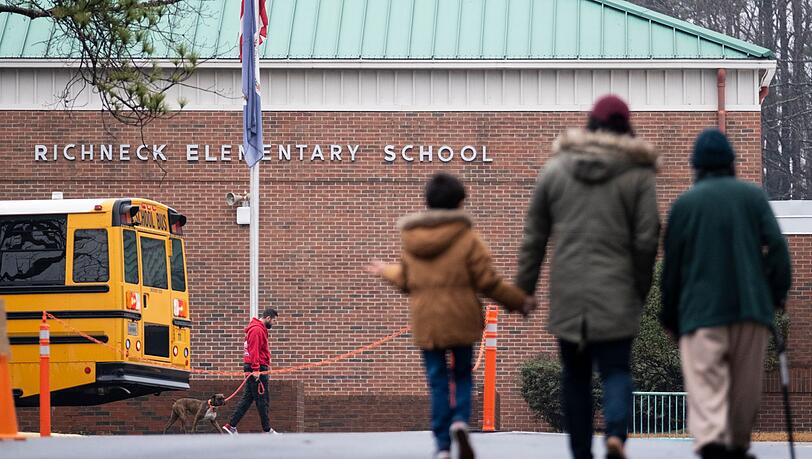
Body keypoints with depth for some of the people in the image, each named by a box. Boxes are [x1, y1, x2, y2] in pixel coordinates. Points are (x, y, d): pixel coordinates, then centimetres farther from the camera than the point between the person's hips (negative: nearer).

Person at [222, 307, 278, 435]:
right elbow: (254, 350, -21)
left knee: (247, 399, 9)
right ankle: (267, 430, 2)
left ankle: (231, 425, 6)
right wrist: (256, 369, -25)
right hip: (258, 369, -10)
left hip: (255, 370, 10)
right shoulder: (257, 330, -13)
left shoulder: (259, 329, 20)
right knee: (262, 400, -4)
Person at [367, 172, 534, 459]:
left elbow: (406, 281, 14)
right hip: (460, 318, -2)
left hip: (425, 321, 2)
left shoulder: (410, 239, 5)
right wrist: (520, 302, 5)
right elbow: (488, 282, -8)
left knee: (437, 381, 7)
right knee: (463, 375, 13)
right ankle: (460, 420, -14)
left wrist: (386, 272, 36)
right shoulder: (467, 238, -7)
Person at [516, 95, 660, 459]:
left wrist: (523, 288, 13)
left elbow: (534, 236, 7)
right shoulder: (638, 173, -1)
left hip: (567, 293, 2)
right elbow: (647, 240, -4)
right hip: (616, 293, -2)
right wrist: (640, 289, 8)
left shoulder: (555, 169, 5)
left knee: (575, 374, 12)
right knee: (616, 368, 3)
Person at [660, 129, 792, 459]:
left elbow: (672, 265, 7)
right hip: (751, 307, 2)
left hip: (701, 311, -2)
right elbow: (777, 247, -2)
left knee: (705, 383, -11)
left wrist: (670, 316, 16)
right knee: (745, 385, 14)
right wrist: (778, 293, 7)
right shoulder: (753, 196, 7)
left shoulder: (685, 203, 4)